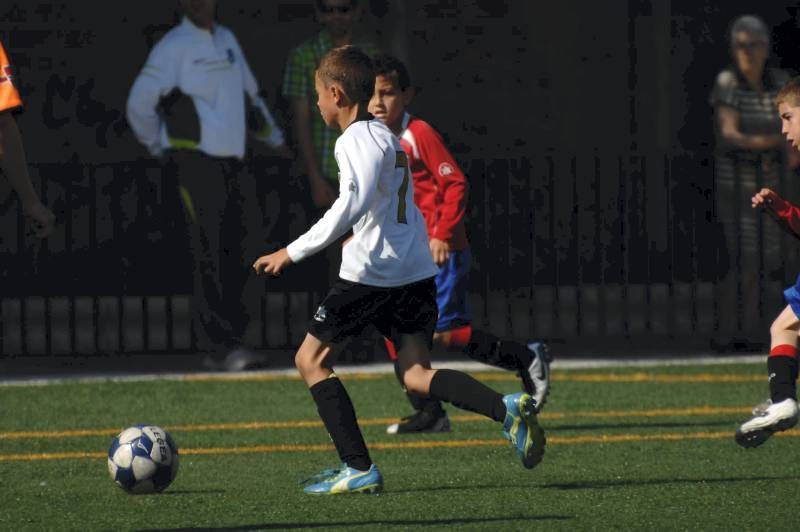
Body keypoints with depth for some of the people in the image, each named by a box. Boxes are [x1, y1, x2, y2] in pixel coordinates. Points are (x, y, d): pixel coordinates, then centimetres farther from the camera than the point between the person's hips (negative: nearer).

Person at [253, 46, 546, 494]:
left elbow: (352, 205, -23)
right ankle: (505, 408, -21)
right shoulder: (388, 137, 19)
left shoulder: (355, 140, -9)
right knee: (416, 374, 5)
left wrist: (293, 252, -21)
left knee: (311, 358, 6)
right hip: (417, 272, 8)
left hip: (370, 272, -8)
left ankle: (359, 468, -2)